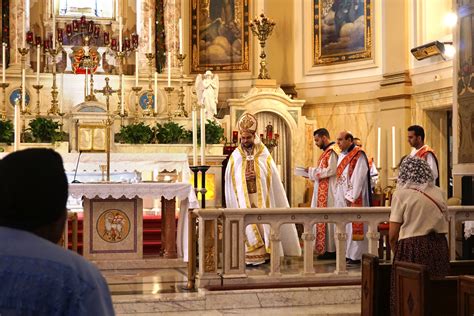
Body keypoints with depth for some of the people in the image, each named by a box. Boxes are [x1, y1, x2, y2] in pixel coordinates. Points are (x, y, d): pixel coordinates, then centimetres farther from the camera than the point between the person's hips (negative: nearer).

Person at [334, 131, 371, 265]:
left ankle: (356, 255, -1)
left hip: (353, 197, -9)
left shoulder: (358, 155, -11)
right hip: (341, 198, 9)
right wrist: (337, 196, 10)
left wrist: (351, 197, -19)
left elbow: (358, 178, -17)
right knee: (343, 226, 9)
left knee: (353, 225, -6)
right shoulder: (342, 155, 15)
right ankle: (346, 253, 15)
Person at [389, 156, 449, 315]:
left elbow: (393, 235, -7)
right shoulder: (439, 193, 9)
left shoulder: (401, 194, -5)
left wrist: (397, 254, 9)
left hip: (412, 249, -5)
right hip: (440, 248, 5)